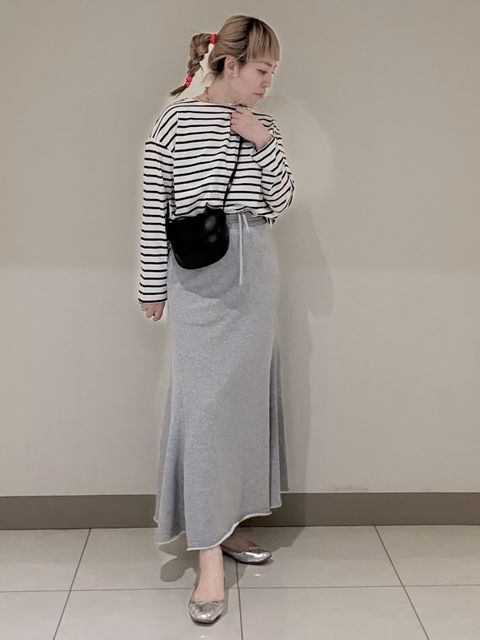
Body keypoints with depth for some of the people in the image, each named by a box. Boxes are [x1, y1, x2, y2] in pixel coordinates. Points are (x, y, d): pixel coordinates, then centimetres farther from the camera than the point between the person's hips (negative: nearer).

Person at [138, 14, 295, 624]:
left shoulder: (262, 127, 10)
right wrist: (152, 286, -2)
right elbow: (155, 209, -3)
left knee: (245, 397, 8)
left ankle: (225, 525, 23)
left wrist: (267, 144, -6)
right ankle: (209, 559, -3)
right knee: (204, 403, -7)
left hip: (255, 274, 6)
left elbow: (279, 203, 6)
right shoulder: (175, 118, -4)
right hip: (200, 276, -5)